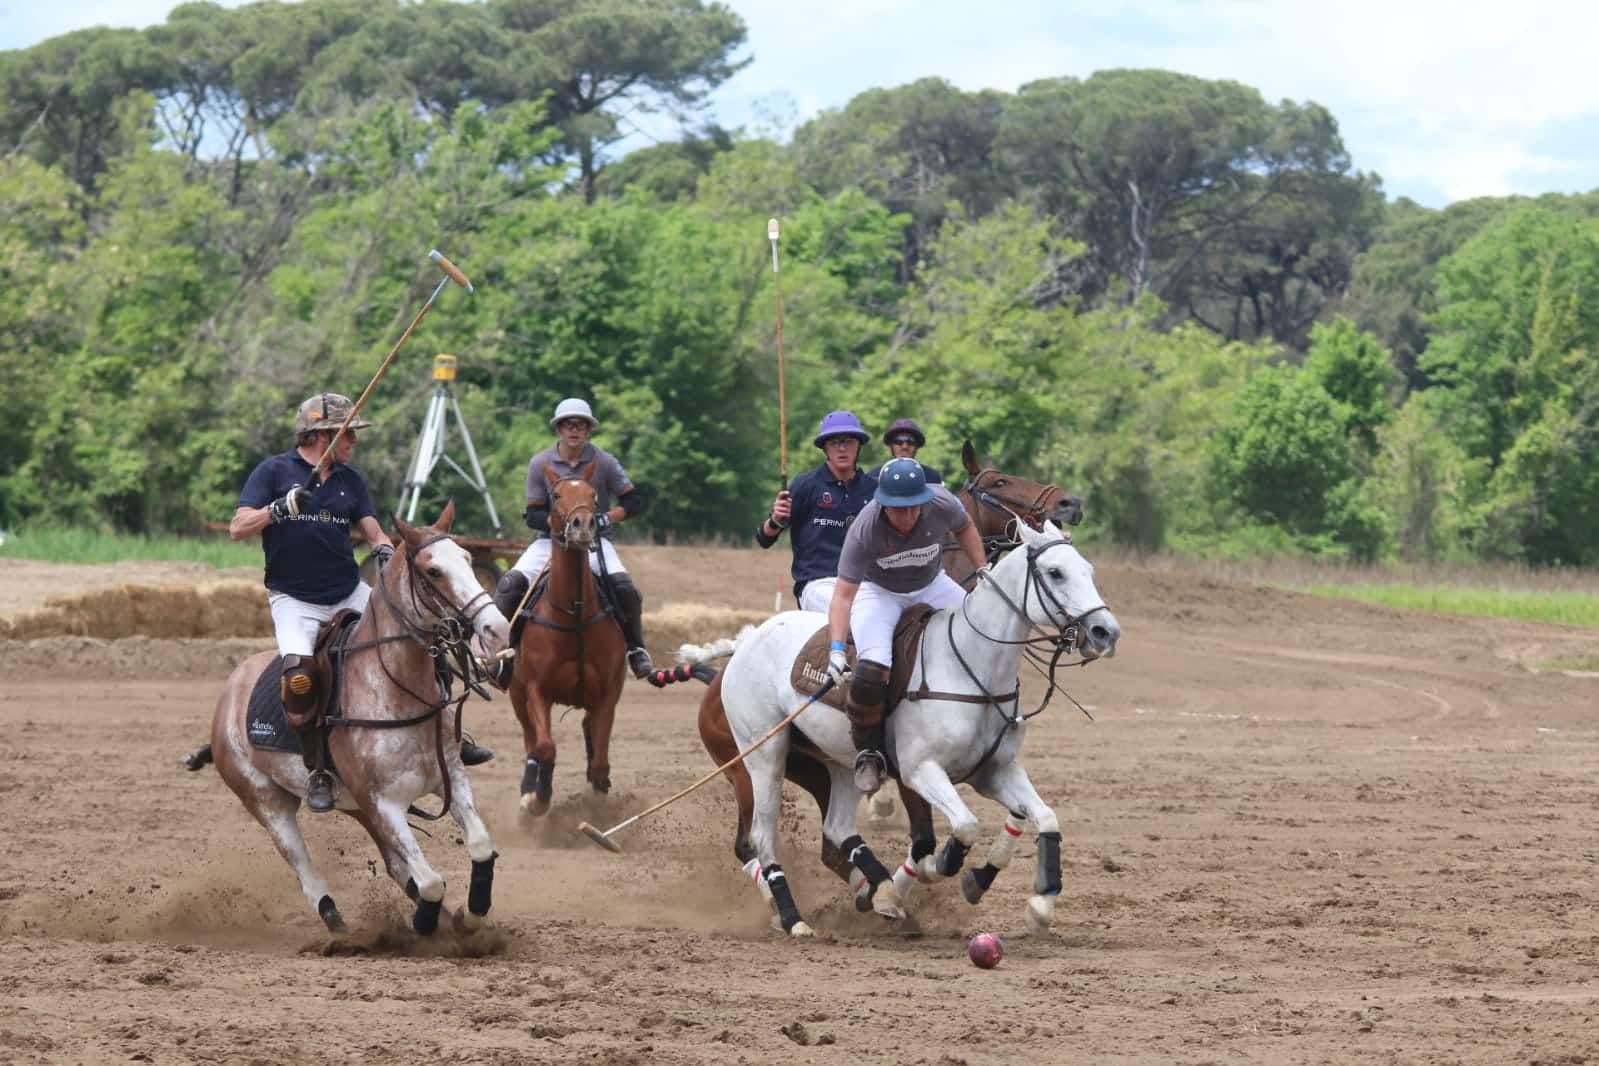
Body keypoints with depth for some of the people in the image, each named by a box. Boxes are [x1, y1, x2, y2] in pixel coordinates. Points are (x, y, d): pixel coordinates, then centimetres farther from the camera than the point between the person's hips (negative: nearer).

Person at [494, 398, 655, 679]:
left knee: (624, 587, -25)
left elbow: (634, 500, 4)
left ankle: (635, 648, -2)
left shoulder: (604, 462, -1)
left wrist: (607, 518, -13)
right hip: (550, 539, 1)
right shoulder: (540, 464, 0)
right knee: (511, 583, -23)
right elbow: (533, 515, -1)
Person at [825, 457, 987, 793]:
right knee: (870, 674, -26)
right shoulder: (864, 529, -33)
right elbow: (843, 594, -30)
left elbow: (964, 528, 2)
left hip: (931, 586, 4)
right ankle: (868, 752, -3)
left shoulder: (942, 504, -25)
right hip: (879, 592, -4)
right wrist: (836, 649, -39)